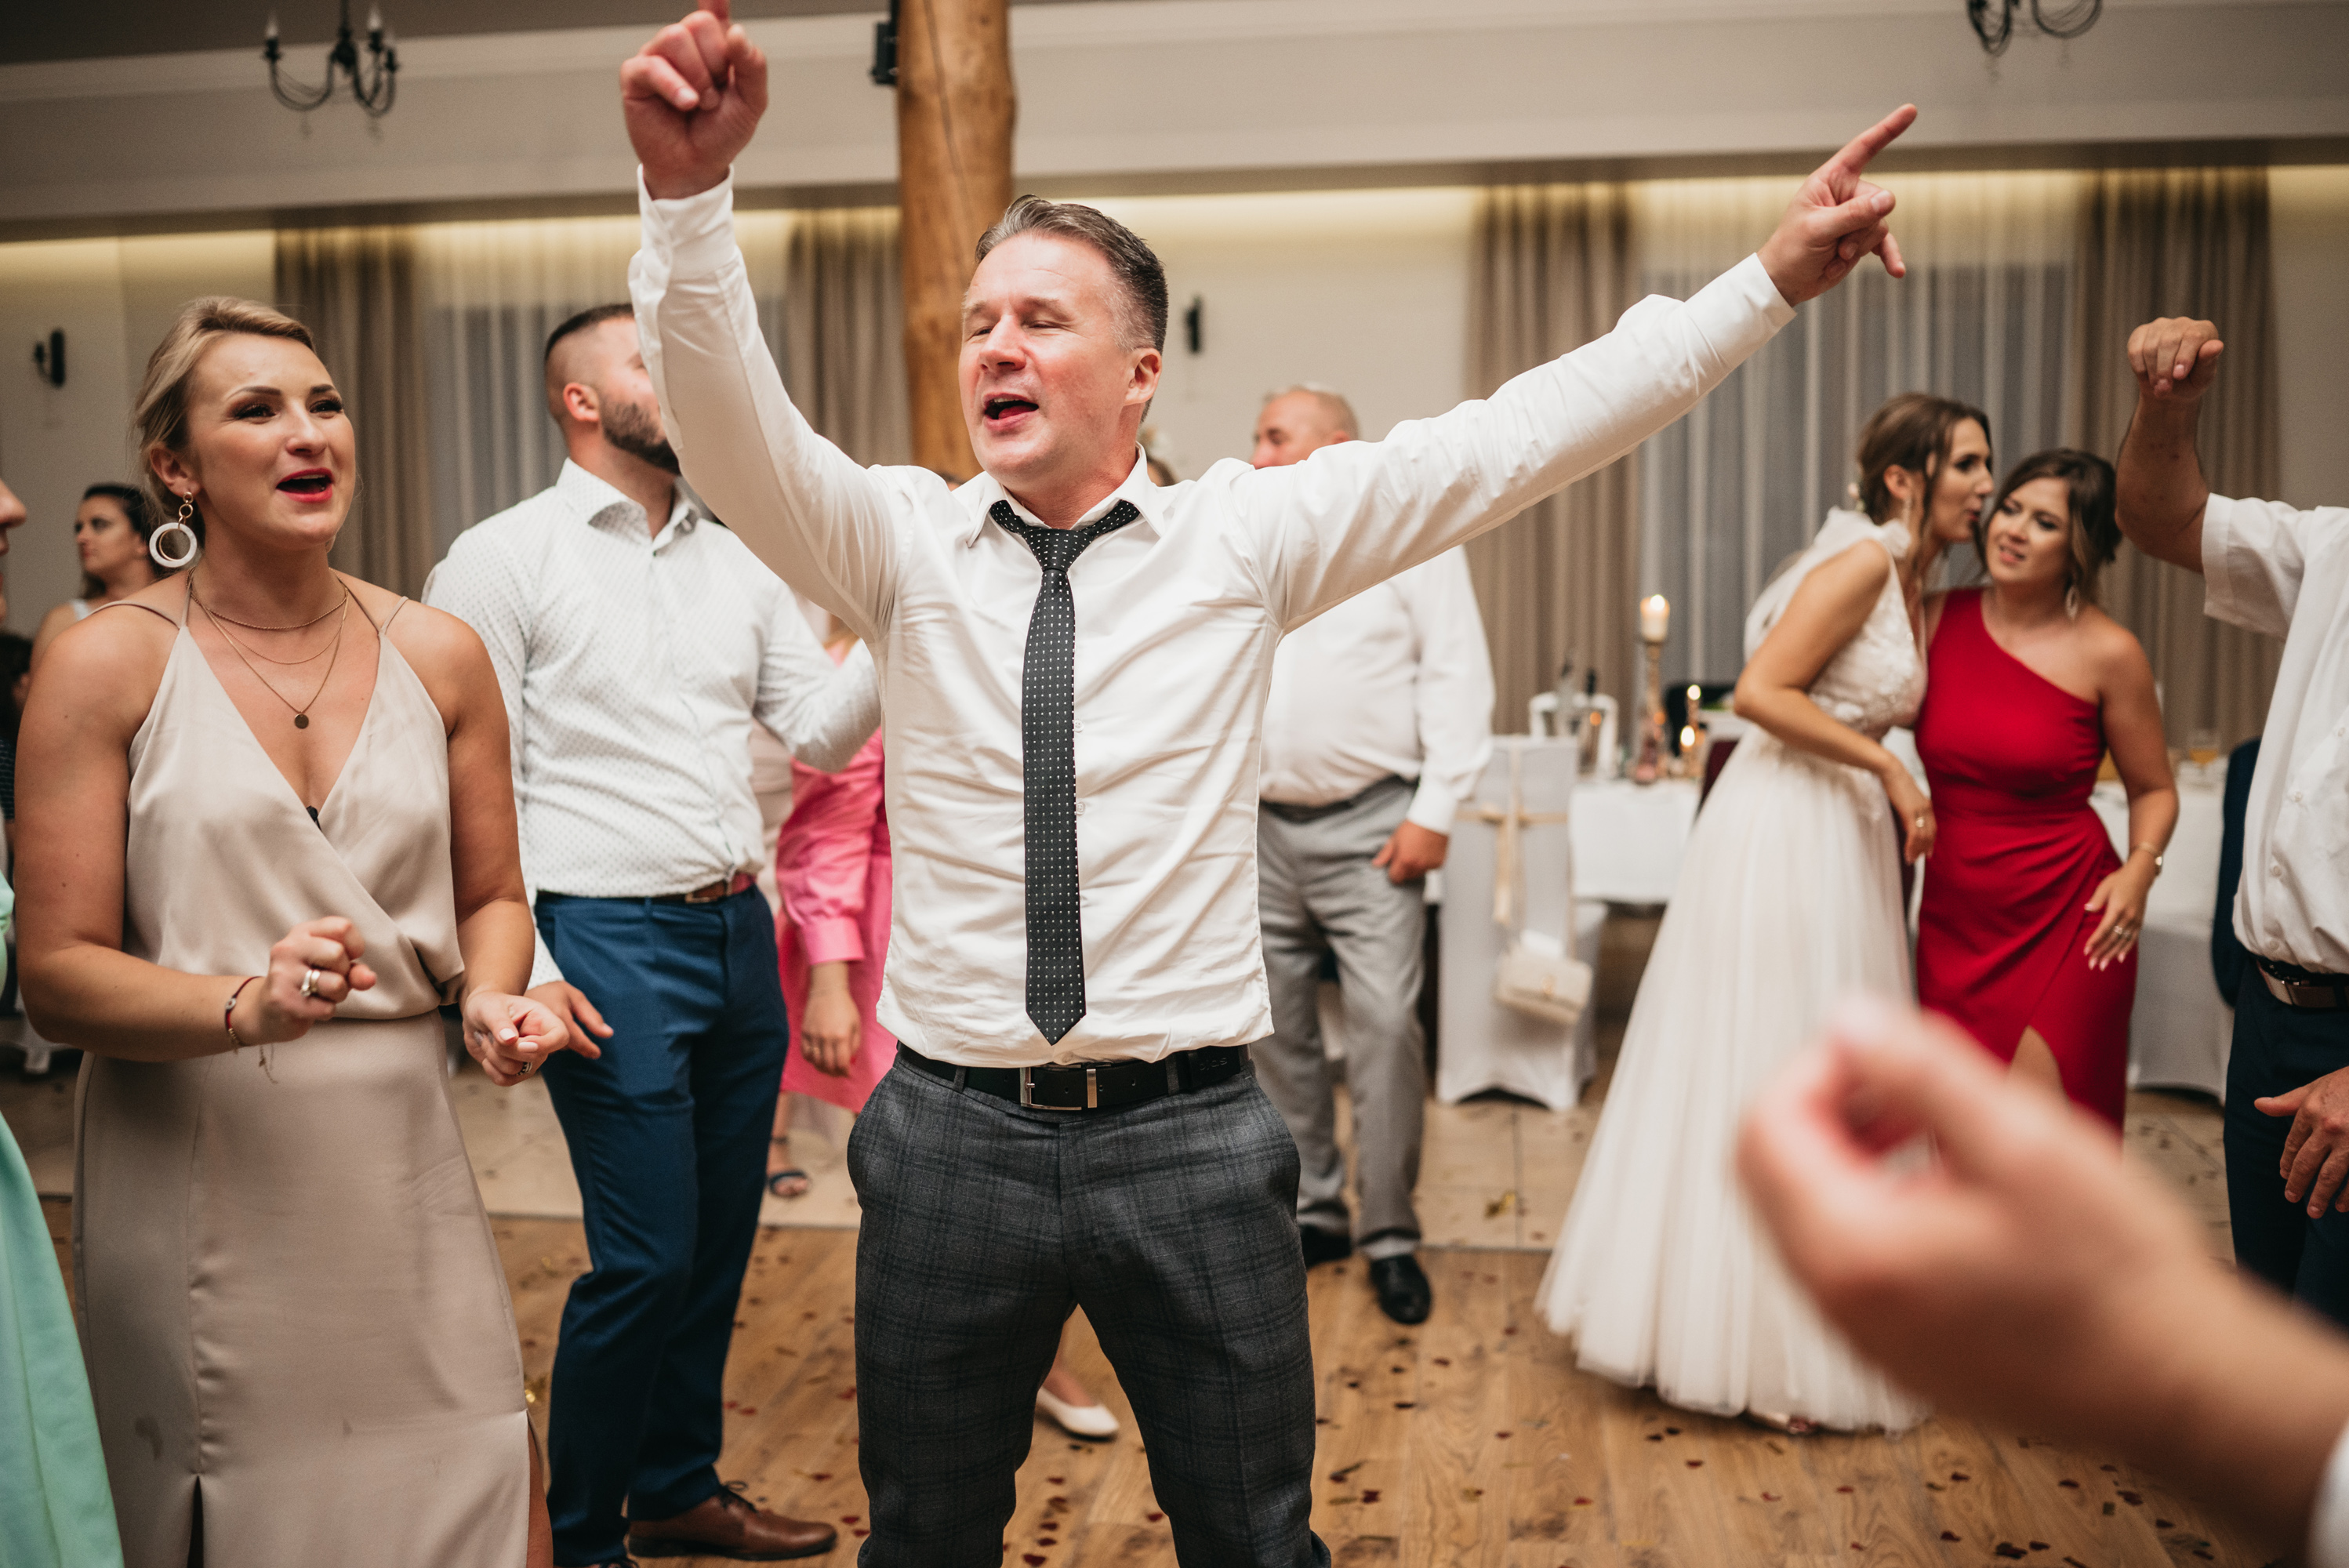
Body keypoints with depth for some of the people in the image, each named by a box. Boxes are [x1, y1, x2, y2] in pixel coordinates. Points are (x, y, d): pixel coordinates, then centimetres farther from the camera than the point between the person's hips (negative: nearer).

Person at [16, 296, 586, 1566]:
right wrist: (244, 1004, -24)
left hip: (399, 1157, 3)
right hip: (194, 1168, -2)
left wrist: (494, 998, -8)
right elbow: (56, 974, -6)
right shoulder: (104, 667, -5)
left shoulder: (439, 657, 4)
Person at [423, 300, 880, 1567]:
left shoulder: (737, 563, 14)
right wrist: (525, 972, -14)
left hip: (739, 938, 6)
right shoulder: (501, 561, -4)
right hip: (611, 942, -6)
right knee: (645, 1256, -3)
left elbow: (821, 731, 9)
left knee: (719, 1241, 14)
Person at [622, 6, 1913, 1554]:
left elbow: (1510, 440, -5)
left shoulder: (1247, 536, -1)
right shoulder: (902, 540, 0)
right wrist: (689, 196, -33)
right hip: (954, 1132, 1)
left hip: (1196, 1139, -1)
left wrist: (1770, 281, -9)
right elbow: (733, 423, -15)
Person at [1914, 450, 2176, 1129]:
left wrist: (2139, 869, -13)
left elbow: (2154, 790, 2)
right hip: (1953, 918, 3)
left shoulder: (2108, 653, -7)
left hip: (2066, 919, -3)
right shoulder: (1939, 618, 1)